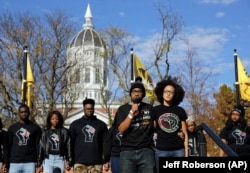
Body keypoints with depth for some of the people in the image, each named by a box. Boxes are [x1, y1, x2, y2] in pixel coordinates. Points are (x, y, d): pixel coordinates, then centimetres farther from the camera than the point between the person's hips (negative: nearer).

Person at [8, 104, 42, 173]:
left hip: (30, 163, -1)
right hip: (14, 163, 2)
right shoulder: (12, 128, 11)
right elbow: (8, 147, 10)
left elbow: (39, 147, 3)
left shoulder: (35, 128, 6)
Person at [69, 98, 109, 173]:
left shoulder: (101, 124, 12)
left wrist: (106, 160, 1)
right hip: (80, 162, -1)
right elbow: (70, 143, 8)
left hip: (96, 162, 1)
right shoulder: (75, 124, 10)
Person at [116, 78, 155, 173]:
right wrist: (132, 112, -10)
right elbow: (121, 129, -4)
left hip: (146, 151, 1)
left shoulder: (150, 108, 12)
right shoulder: (123, 109, 7)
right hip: (127, 152, -1)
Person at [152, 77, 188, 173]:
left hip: (179, 150, 1)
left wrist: (186, 153, 4)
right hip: (161, 151, -1)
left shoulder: (180, 111, 9)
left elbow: (185, 134, 10)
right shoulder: (155, 110, 6)